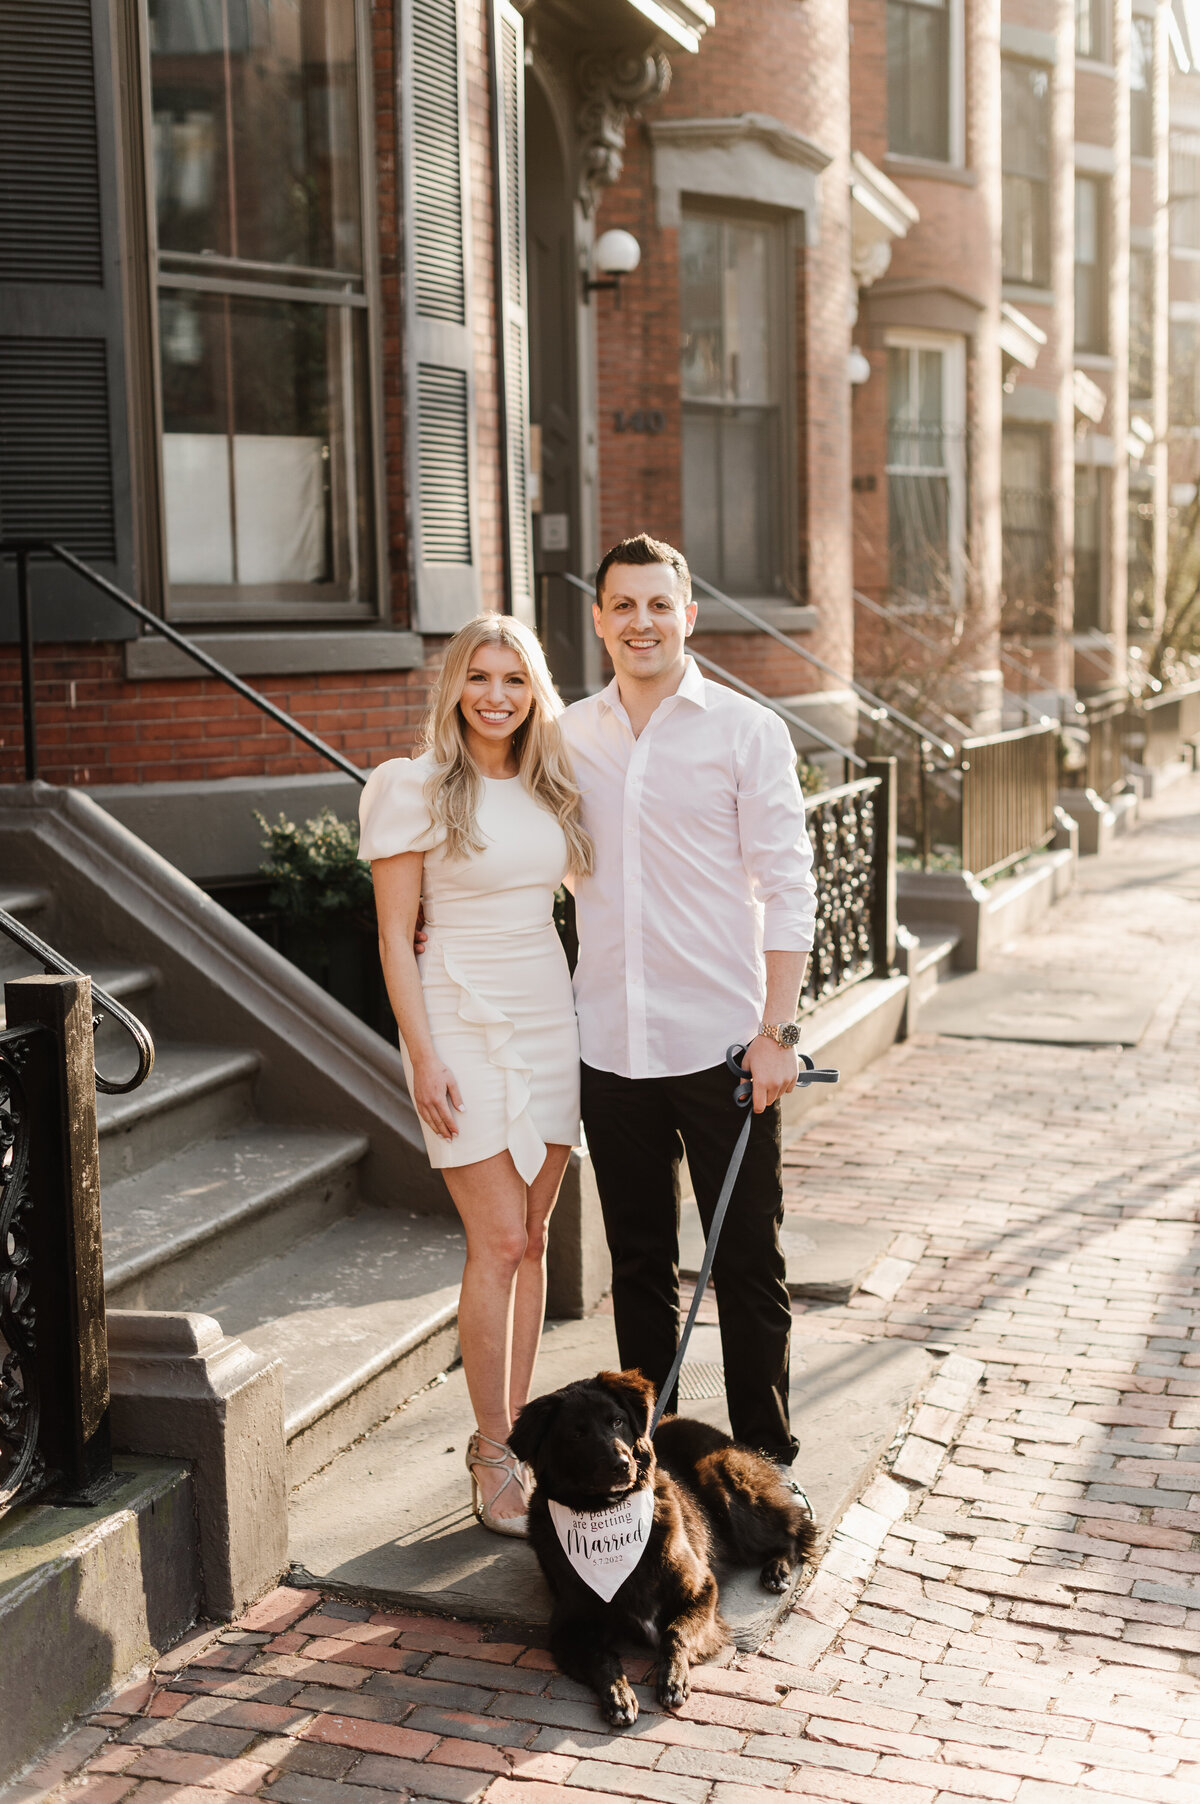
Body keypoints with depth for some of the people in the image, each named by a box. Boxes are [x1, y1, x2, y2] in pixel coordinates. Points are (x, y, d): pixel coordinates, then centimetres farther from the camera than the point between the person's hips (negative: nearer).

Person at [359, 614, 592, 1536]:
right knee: (499, 1242, -7)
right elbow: (396, 937, -8)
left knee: (532, 1239, 9)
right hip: (467, 1024, -5)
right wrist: (424, 1059, -13)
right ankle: (493, 1455, 5)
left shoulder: (550, 788, 9)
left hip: (550, 1016, 5)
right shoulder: (414, 789, -7)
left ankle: (515, 1433, 19)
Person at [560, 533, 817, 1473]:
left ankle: (765, 1461, 18)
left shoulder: (746, 731, -2)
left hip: (722, 1041, -3)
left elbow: (788, 888, -4)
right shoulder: (570, 735, 8)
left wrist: (775, 1031, -11)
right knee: (638, 1263, 14)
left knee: (748, 1265, 4)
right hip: (611, 1042, 3)